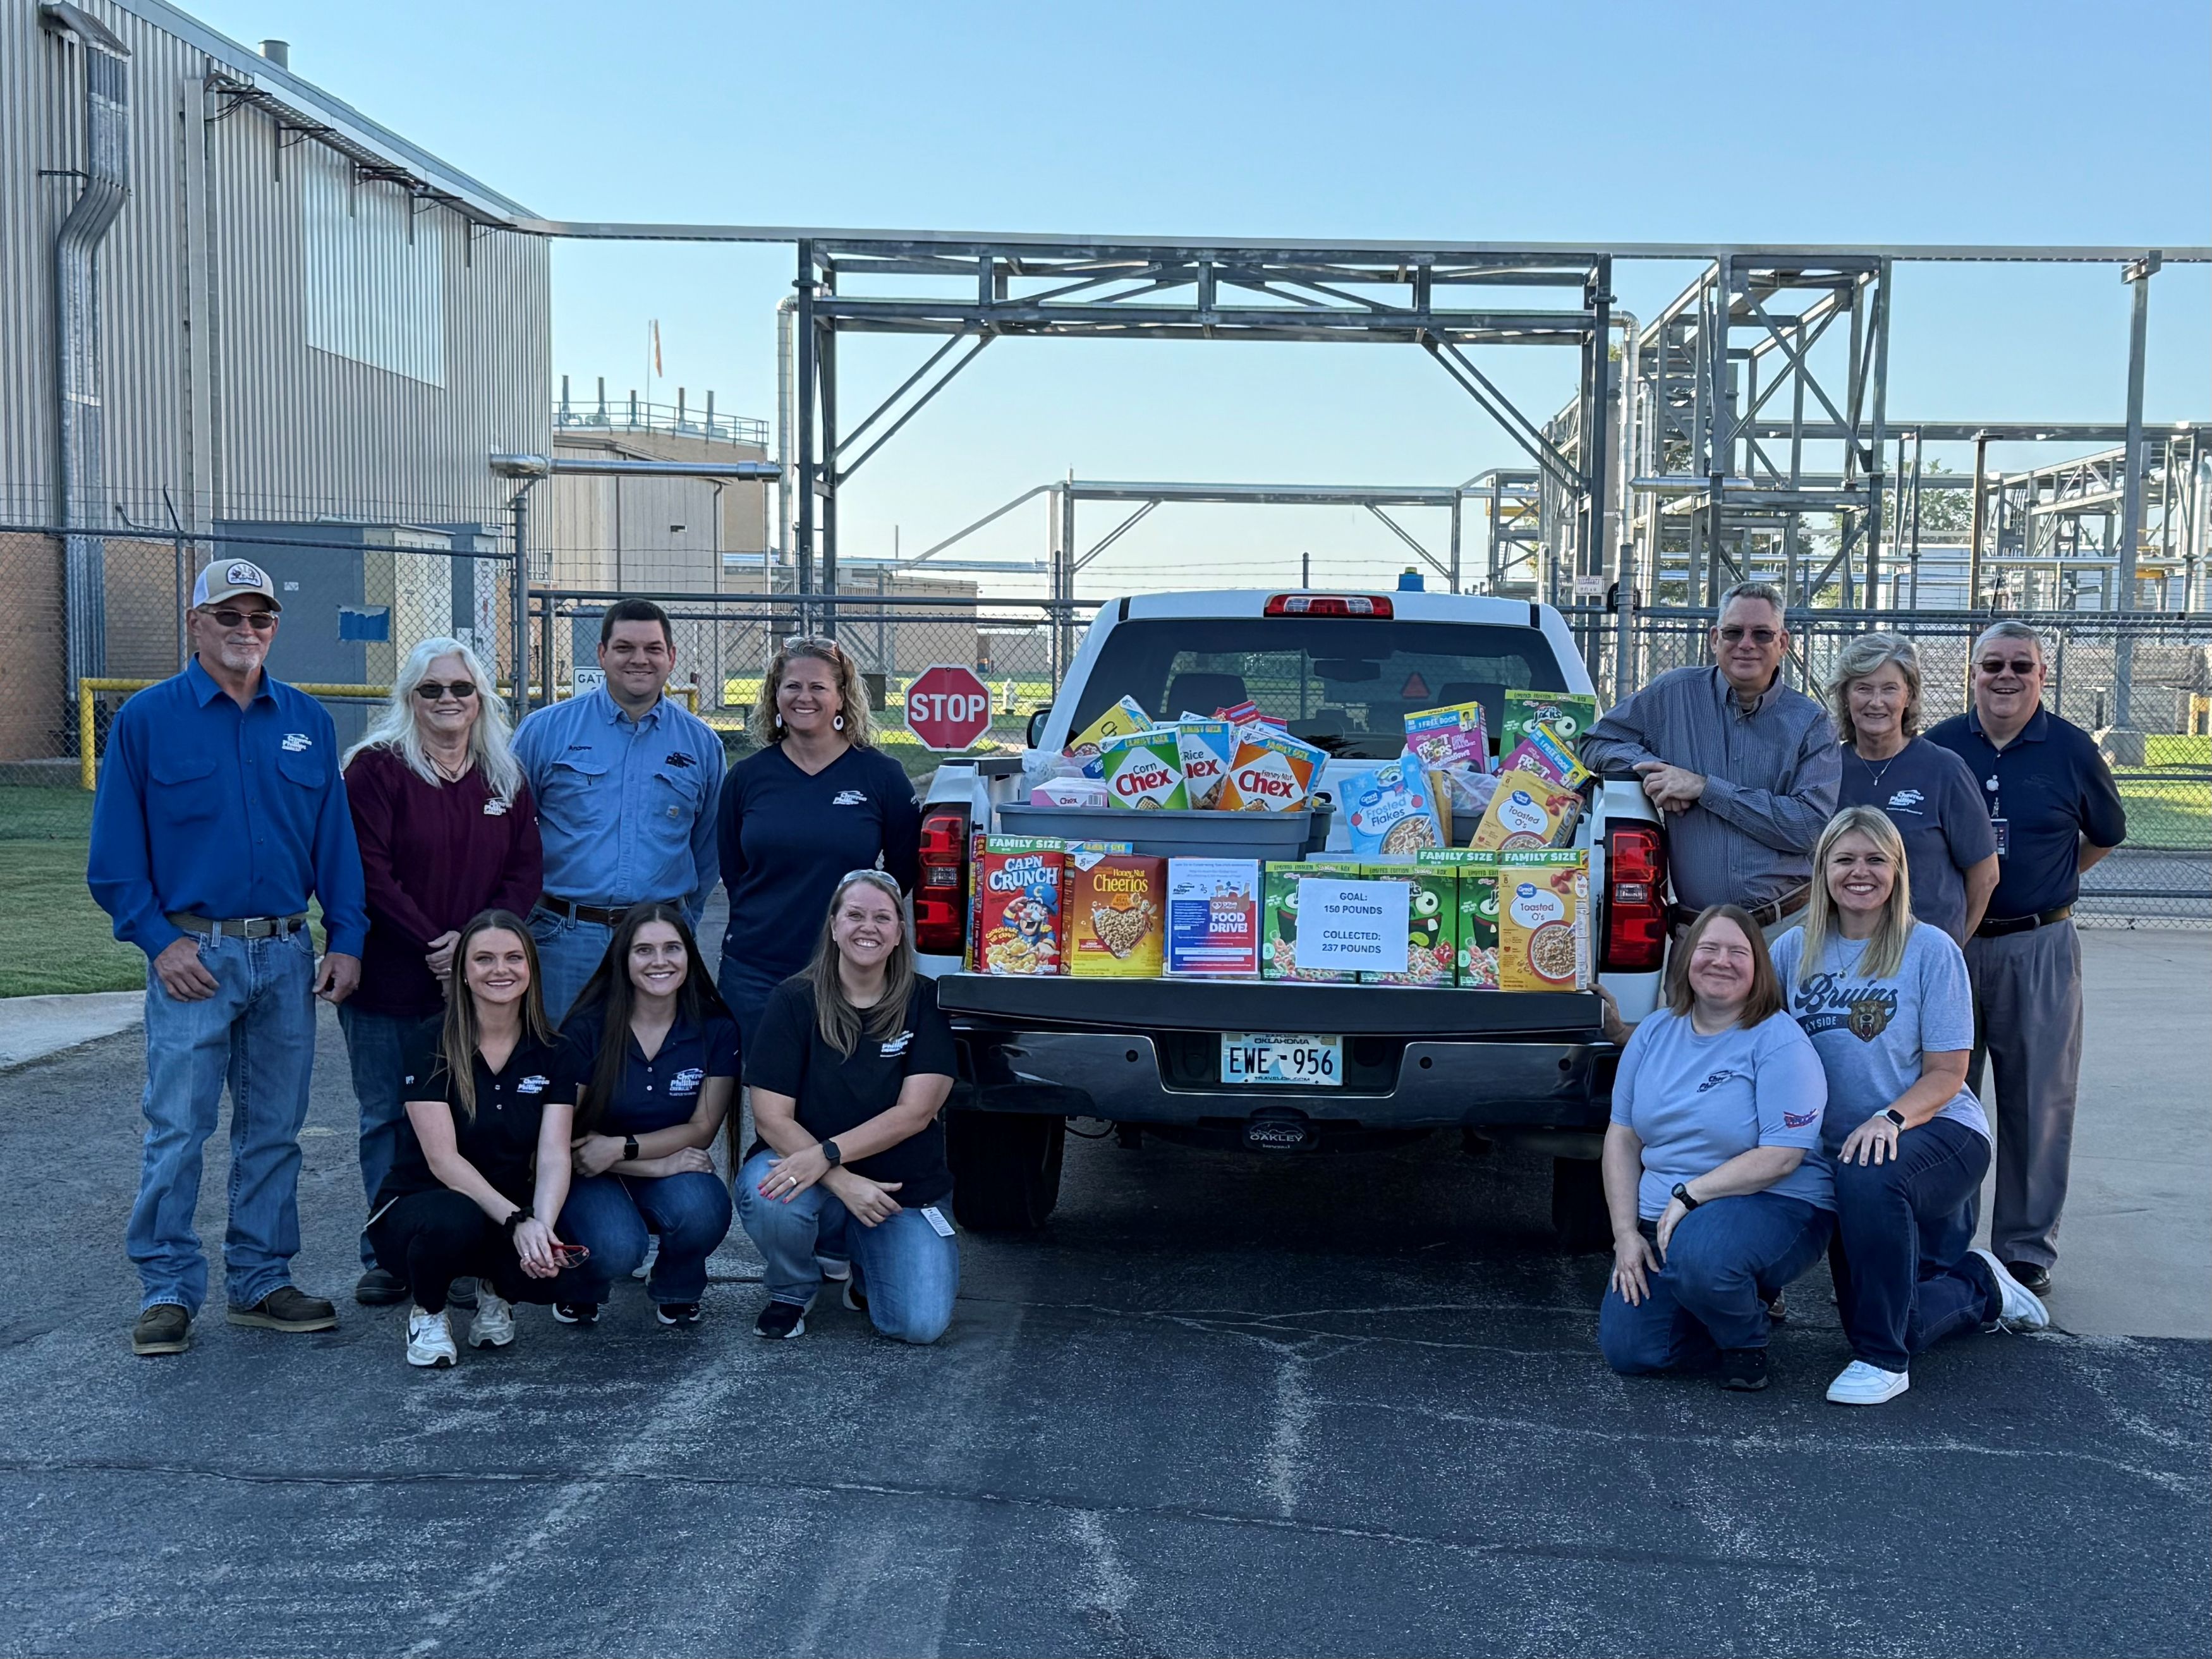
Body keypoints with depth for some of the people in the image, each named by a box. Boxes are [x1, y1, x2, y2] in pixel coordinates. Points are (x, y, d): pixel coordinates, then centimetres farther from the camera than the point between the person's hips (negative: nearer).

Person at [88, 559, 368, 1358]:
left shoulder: (307, 721, 9)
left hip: (287, 956, 4)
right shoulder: (148, 719, -1)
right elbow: (116, 851, -2)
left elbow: (335, 840, 10)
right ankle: (167, 1290, 8)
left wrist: (346, 939, 2)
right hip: (193, 955, -3)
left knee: (274, 1130, 9)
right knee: (177, 1129, -4)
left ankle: (261, 1280, 20)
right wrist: (158, 939, -10)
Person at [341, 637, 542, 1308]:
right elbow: (370, 874, -10)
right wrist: (433, 944, -15)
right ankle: (388, 1258, 15)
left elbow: (524, 874, 6)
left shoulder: (505, 779, 11)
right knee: (388, 1120, 6)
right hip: (389, 981, -3)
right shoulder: (376, 768, -3)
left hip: (475, 978, 3)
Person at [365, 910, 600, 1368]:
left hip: (510, 1214, 3)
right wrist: (518, 1221, -32)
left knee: (579, 1277, -28)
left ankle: (497, 1289, 9)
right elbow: (443, 1160, -19)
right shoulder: (432, 1047, -11)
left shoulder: (554, 1055, -1)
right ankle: (428, 1313, -4)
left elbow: (554, 1158, -12)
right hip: (416, 1206, -3)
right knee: (453, 1220, -40)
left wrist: (542, 1226, -32)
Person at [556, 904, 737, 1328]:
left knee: (701, 1212, -33)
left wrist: (622, 1147, -21)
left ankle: (675, 1291, 3)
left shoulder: (716, 1030, -5)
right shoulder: (587, 1030, -11)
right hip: (595, 1178, -2)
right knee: (616, 1249, -34)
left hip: (676, 1171, 2)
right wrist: (660, 1164, -21)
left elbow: (702, 1129, -5)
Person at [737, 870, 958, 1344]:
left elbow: (915, 1112, -13)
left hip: (906, 1188, 1)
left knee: (921, 1324, -19)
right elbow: (771, 1118, -11)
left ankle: (864, 1266, 17)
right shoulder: (793, 1001, -6)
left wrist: (827, 1154, -26)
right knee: (767, 1195, -36)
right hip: (815, 1175, -1)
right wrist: (842, 1182, -24)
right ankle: (791, 1291, -1)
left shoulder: (925, 1003, -4)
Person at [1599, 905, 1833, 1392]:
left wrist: (1688, 1196, -21)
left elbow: (1781, 1156, -19)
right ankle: (1730, 1300, 20)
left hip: (1774, 1206, -6)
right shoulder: (1654, 1033, 6)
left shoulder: (1779, 1042, -11)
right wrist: (1626, 1233, -4)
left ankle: (1747, 1339, -4)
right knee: (1626, 1351, -8)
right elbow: (1622, 1136, 6)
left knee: (1698, 1255, -38)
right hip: (1665, 1220, 6)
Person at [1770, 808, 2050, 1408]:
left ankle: (1883, 1361, -22)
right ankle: (1980, 1288, 37)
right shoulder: (1794, 951, 2)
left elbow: (1947, 1073, -9)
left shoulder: (1930, 950, -8)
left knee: (1870, 1179, -39)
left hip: (1939, 1132, -5)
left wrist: (1890, 1119, -28)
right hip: (1838, 1147, 5)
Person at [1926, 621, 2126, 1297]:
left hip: (2039, 946, -1)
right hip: (1947, 945, 1)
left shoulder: (2071, 749, 1)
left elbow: (2107, 834, 16)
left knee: (2038, 1102, 2)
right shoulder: (1939, 746, 3)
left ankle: (2026, 1248, 13)